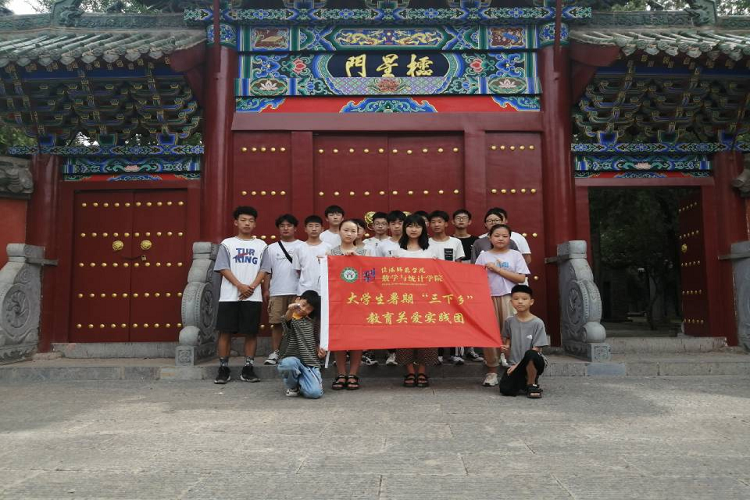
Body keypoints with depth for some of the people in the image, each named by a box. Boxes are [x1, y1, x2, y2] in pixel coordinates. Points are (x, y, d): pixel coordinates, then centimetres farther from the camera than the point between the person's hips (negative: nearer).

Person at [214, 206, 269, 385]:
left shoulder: (261, 245, 11)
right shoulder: (227, 243, 6)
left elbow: (263, 270, 5)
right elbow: (223, 268, -2)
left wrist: (252, 287, -10)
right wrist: (240, 286, -13)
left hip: (253, 296, 1)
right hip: (229, 296, -1)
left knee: (251, 332, 3)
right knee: (225, 331, -1)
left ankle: (248, 368, 11)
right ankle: (223, 368, 9)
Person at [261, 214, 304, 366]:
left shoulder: (302, 246, 5)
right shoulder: (272, 248, 12)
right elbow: (267, 271, 12)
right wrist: (266, 290, 5)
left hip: (297, 291, -1)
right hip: (277, 291, 2)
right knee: (276, 322, 2)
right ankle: (274, 352, 10)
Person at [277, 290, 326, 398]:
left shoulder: (312, 323, 13)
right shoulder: (291, 319, -4)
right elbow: (287, 319, -30)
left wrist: (319, 350, 2)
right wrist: (290, 310, -53)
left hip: (310, 362, 2)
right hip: (292, 359, -2)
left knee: (315, 393, -21)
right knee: (288, 364, -41)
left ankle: (301, 382, 16)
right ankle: (292, 386, -5)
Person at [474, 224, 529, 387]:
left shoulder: (515, 255, 6)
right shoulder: (483, 256, 9)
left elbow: (521, 278, -4)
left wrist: (497, 269, -8)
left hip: (509, 298, -1)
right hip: (488, 297, 1)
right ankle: (492, 371, 10)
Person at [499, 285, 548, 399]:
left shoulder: (537, 323, -10)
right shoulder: (509, 321, 3)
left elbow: (535, 349, -12)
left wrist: (519, 365, -15)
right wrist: (506, 346, -2)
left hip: (534, 363, -3)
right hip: (515, 363, 3)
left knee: (530, 354, -39)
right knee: (505, 389, -21)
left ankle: (532, 384, -10)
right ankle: (523, 380, 14)